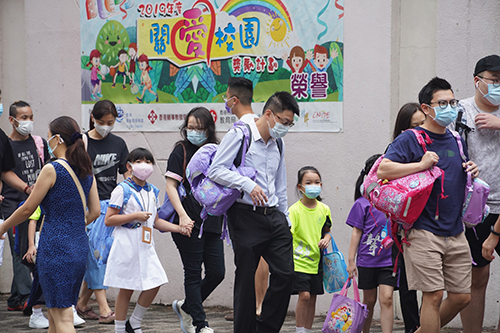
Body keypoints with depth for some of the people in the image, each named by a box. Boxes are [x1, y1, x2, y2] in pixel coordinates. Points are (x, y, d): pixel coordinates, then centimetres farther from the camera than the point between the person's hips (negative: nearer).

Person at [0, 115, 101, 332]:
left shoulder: (52, 170, -11)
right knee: (54, 311, 19)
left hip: (55, 247, -7)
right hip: (79, 247, 7)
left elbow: (28, 209, -6)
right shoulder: (86, 172, 8)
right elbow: (94, 212, 10)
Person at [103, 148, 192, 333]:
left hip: (146, 247, 6)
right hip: (127, 246, -6)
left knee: (154, 283, -2)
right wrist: (134, 216, -17)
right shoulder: (122, 190, -7)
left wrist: (180, 229, 10)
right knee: (126, 288, 0)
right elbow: (108, 220, -11)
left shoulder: (152, 191, 13)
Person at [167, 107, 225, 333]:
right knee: (193, 274, 1)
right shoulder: (181, 151, -2)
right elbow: (171, 186, -7)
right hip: (189, 223, -5)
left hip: (213, 221, 5)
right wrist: (182, 215, -18)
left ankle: (186, 307, 25)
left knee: (217, 273, 3)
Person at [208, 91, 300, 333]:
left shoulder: (278, 144, 17)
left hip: (273, 216, 6)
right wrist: (248, 185, -22)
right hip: (246, 215, -6)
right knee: (246, 279, -1)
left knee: (285, 274, -2)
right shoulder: (240, 135, -5)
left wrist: (284, 220, 22)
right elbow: (215, 170, -14)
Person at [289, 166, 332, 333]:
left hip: (316, 260, 5)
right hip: (298, 260, -5)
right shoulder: (294, 210, -10)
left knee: (312, 299, 8)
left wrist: (326, 239, -3)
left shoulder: (324, 209, 6)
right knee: (304, 295, -14)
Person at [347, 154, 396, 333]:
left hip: (389, 259, 1)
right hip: (368, 259, -1)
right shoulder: (362, 203, -4)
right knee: (369, 301, 11)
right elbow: (356, 233, -1)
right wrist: (351, 260, -2)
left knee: (386, 299, -10)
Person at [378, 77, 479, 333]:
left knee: (461, 296, 7)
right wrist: (421, 165, -21)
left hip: (455, 232, 7)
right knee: (434, 295, -9)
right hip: (424, 232, -7)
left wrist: (471, 173, 6)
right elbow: (382, 170, -17)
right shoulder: (410, 139, -5)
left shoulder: (456, 142, 15)